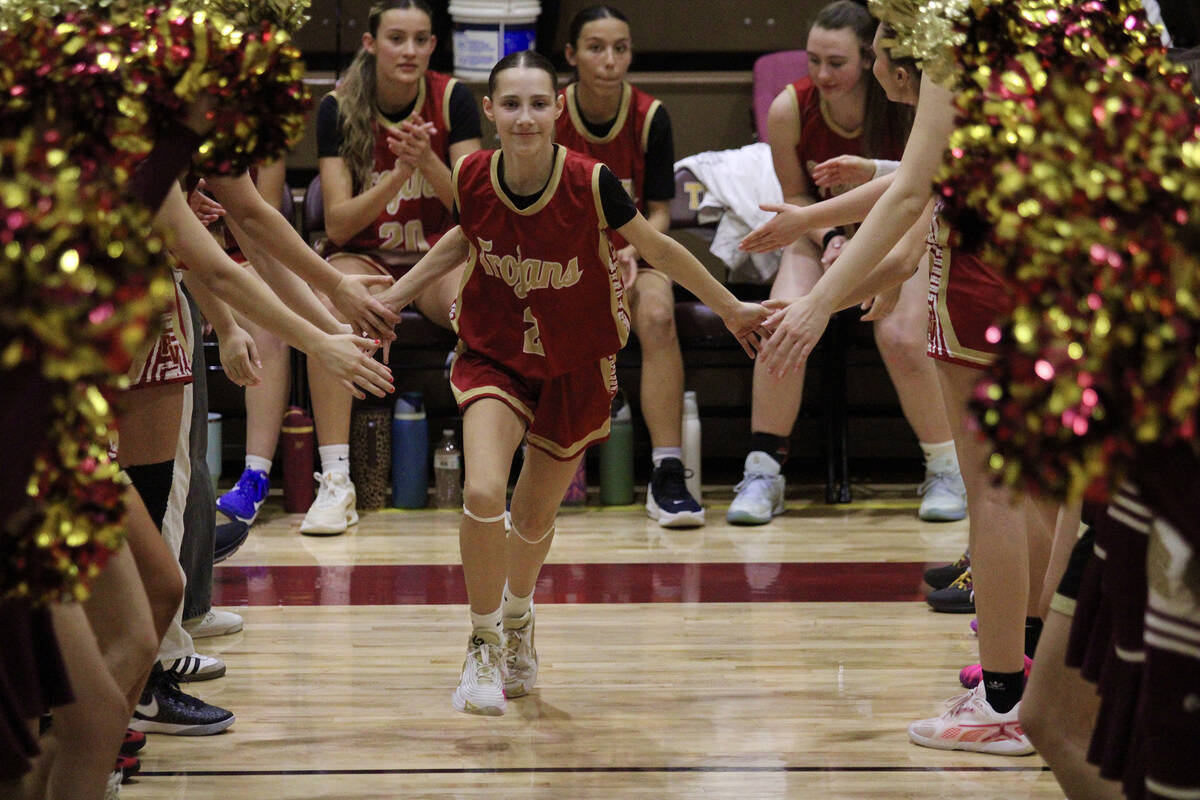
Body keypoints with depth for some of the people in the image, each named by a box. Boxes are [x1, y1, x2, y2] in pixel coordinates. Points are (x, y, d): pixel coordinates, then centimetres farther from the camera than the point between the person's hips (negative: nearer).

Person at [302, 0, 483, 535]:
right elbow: (338, 224, -11)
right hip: (363, 254, 0)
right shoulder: (338, 109, -7)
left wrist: (428, 162, -25)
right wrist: (398, 174, -25)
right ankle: (336, 483, -31)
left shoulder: (452, 99, -5)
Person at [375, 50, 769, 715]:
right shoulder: (472, 178, -17)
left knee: (535, 517, 12)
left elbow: (657, 248, -7)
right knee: (482, 495, -22)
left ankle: (518, 617, 47)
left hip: (575, 366, 0)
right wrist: (391, 297, 10)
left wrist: (731, 310, 3)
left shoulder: (591, 183, -25)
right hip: (493, 354, 0)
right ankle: (484, 643, 2)